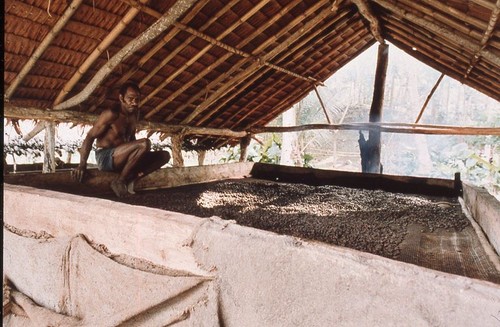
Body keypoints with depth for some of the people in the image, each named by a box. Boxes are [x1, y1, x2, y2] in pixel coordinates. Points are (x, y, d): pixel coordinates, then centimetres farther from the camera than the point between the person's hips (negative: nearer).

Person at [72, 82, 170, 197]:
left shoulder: (135, 113, 8)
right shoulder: (111, 114, -14)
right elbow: (90, 137, -14)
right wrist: (82, 165, -21)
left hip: (122, 157, 8)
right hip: (105, 158, -8)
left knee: (164, 155, -3)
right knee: (145, 143, -32)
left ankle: (129, 179, -14)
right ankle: (119, 181, -19)